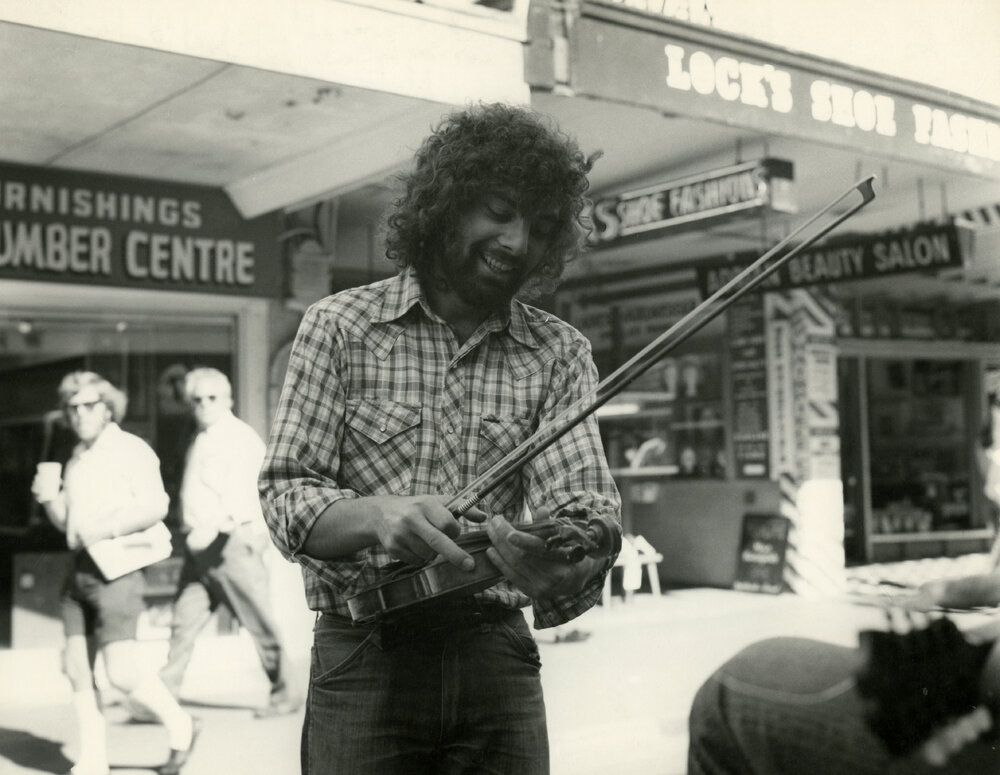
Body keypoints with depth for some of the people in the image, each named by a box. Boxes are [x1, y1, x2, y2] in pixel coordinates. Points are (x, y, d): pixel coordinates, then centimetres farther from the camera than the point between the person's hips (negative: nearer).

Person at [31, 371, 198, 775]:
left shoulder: (131, 450, -7)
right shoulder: (77, 457, 17)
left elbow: (155, 506, -18)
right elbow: (66, 521, 21)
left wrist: (106, 529, -24)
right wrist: (49, 499, 2)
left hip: (117, 570, -8)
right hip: (80, 570, 8)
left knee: (122, 673, -9)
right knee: (76, 666, 6)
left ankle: (181, 727, 12)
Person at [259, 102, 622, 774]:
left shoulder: (558, 353, 4)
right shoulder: (339, 327, -2)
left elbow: (582, 493, -9)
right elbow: (287, 494, -7)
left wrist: (573, 563, -33)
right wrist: (379, 514, -29)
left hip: (498, 652, 2)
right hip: (364, 657, -2)